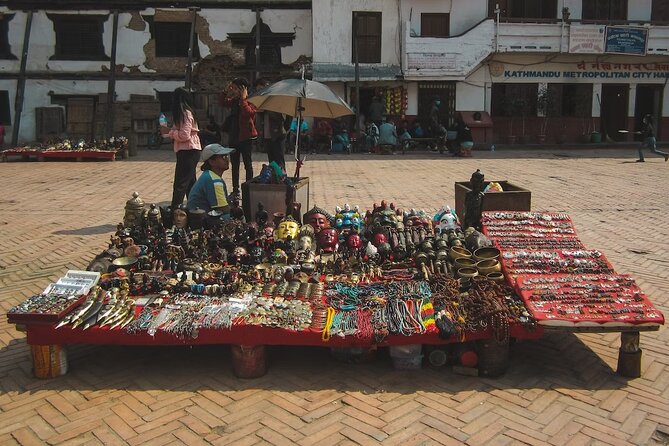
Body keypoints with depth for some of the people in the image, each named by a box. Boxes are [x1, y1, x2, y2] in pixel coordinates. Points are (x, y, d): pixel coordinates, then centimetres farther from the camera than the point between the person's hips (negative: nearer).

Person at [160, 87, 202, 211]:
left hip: (188, 151, -10)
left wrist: (169, 132, -10)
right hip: (189, 151, 10)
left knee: (180, 183, -12)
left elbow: (185, 135, -20)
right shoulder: (186, 112, 15)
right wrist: (170, 130, 8)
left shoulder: (185, 113, -13)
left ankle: (175, 209, -14)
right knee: (190, 182, 16)